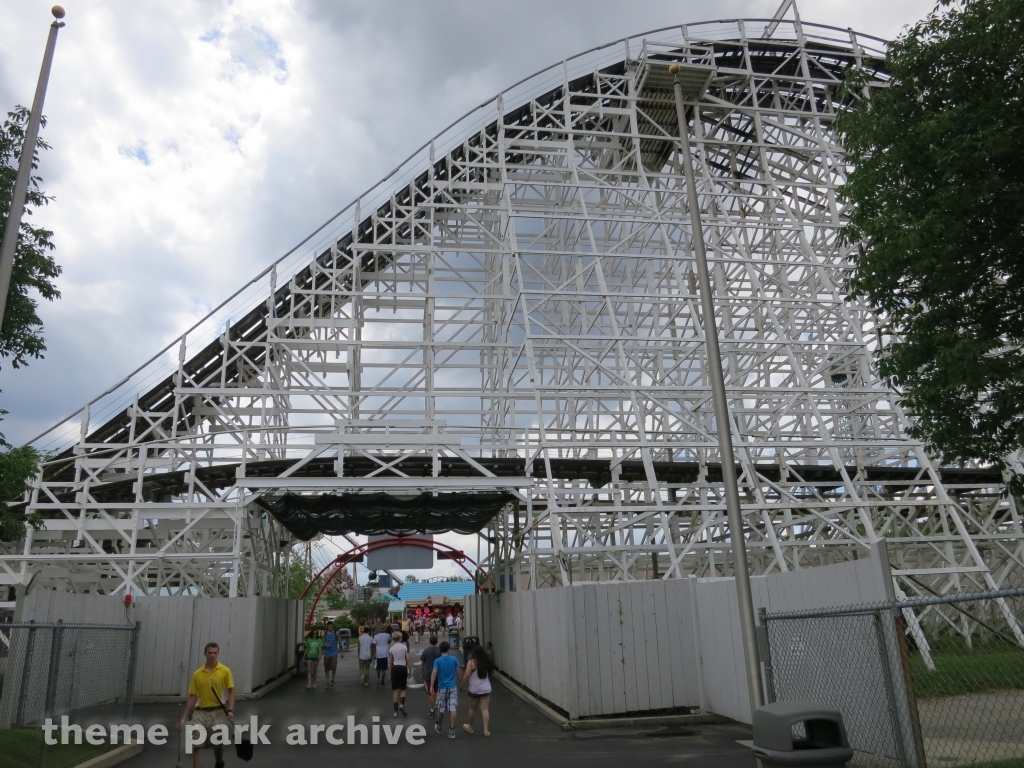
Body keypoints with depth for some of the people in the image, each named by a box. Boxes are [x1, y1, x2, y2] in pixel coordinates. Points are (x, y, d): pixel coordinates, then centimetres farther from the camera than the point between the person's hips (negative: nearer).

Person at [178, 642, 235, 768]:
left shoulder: (225, 671, -4)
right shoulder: (197, 674, 4)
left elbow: (231, 691, -6)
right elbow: (192, 697, 6)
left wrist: (230, 710, -18)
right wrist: (184, 718, 1)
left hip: (218, 712, -2)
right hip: (200, 713, 2)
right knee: (197, 745, -4)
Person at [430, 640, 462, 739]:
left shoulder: (437, 660, -6)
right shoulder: (454, 659, -2)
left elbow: (434, 673, -16)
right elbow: (458, 672, 5)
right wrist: (460, 683, 18)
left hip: (442, 687, 0)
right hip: (453, 687, 0)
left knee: (441, 709, 15)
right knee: (453, 708, -4)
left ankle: (438, 727, 34)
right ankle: (452, 730, -10)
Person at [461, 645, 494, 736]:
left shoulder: (472, 662, -11)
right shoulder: (487, 662, 3)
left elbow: (467, 675, -14)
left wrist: (464, 684, -2)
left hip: (474, 689, -3)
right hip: (486, 689, 3)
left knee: (473, 708, 15)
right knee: (485, 709, 2)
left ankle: (470, 727, 32)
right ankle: (486, 730, -2)